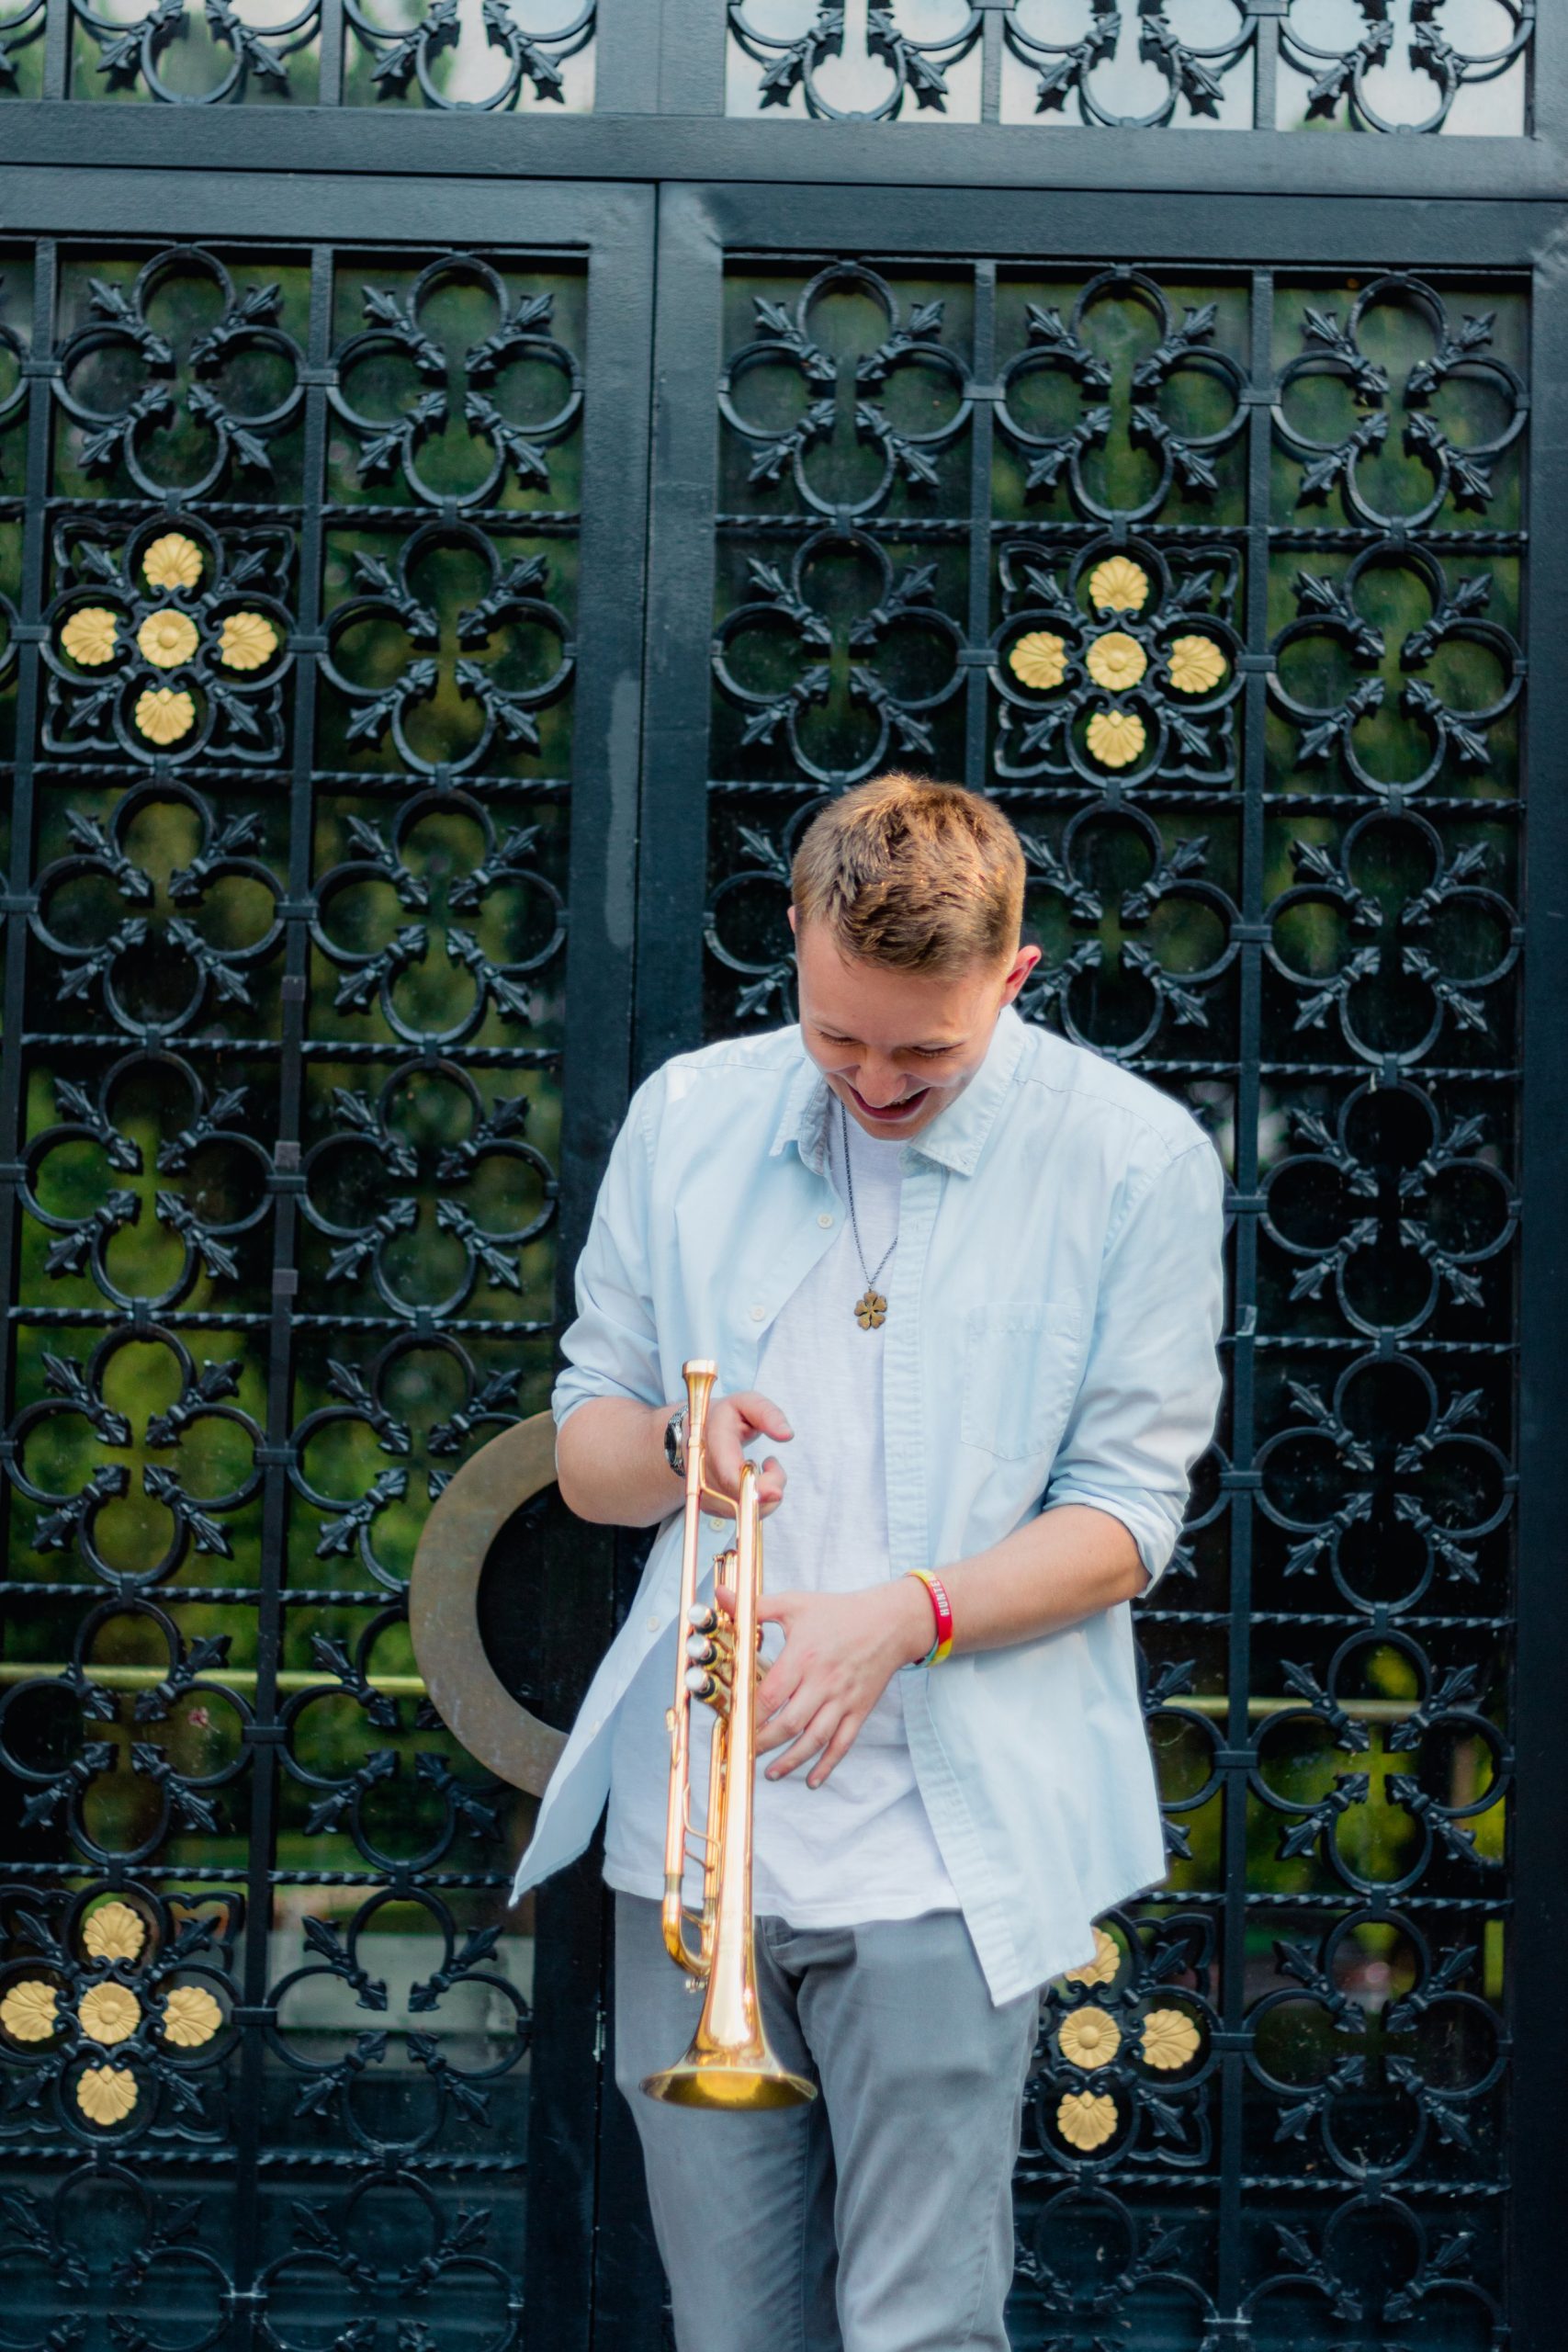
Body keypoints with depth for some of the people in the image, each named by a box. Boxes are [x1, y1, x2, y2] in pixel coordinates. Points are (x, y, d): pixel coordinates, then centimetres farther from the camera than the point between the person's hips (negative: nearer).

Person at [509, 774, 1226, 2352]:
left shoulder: (1137, 1161, -3)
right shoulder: (688, 1117, 8)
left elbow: (1123, 1525, -3)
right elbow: (581, 1456, 12)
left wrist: (905, 1616, -19)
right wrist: (674, 1444, -11)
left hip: (941, 1850, -3)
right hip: (690, 1831, 3)